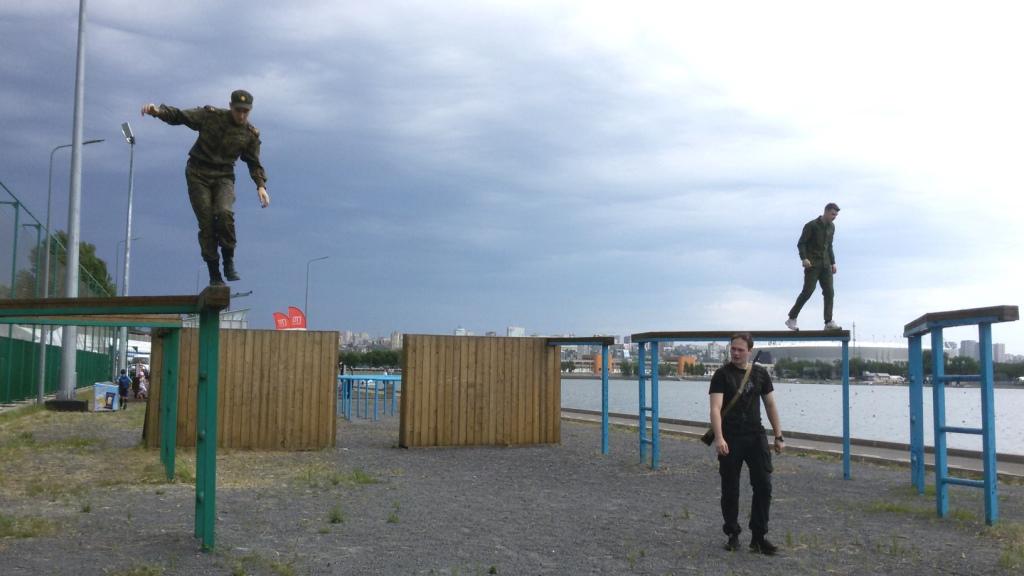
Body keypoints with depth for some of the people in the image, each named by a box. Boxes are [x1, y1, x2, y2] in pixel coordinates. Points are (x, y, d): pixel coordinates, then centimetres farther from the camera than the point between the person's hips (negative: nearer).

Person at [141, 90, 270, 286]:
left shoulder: (251, 134, 2)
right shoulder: (210, 116, -3)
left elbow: (254, 163, 7)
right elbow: (179, 116, -2)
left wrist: (261, 185, -7)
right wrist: (158, 111, -19)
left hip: (223, 177, 1)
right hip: (198, 175, -1)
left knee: (224, 213, -27)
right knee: (206, 223, -7)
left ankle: (229, 263, -11)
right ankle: (214, 274, -1)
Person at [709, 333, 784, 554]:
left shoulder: (761, 374, 6)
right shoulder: (722, 375, -7)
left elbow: (770, 405, 12)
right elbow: (716, 408, -17)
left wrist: (779, 436, 7)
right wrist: (719, 438, -29)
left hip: (756, 437, 3)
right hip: (730, 439, -3)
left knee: (763, 486, -2)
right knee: (730, 489, 4)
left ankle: (758, 537, 6)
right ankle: (733, 534, 19)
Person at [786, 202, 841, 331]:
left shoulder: (831, 227, 15)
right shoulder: (811, 226, -7)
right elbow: (801, 243, -9)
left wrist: (833, 263, 16)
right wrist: (804, 258, -22)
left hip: (825, 265, 7)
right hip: (812, 265, -7)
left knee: (829, 292, -2)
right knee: (807, 291, -10)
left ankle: (829, 322, 0)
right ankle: (792, 318, -1)